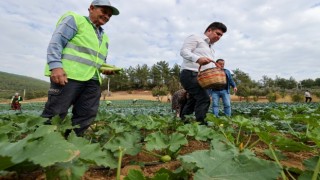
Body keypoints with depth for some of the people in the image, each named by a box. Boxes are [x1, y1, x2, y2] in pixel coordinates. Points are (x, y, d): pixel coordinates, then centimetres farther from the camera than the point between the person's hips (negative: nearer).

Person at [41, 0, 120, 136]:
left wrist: (106, 69, 8)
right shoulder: (74, 19, 7)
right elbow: (56, 42, -5)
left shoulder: (104, 37, 27)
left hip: (92, 80, 7)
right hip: (69, 75, -6)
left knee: (86, 116, 3)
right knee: (55, 114, -6)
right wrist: (56, 66, -20)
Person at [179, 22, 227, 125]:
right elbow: (183, 51, -11)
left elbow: (209, 66, 30)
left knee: (192, 102, 10)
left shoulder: (211, 48, 30)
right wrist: (198, 58, -29)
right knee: (204, 98, -22)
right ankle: (200, 124, -20)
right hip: (190, 74, -9)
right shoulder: (195, 38, 4)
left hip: (200, 77, 9)